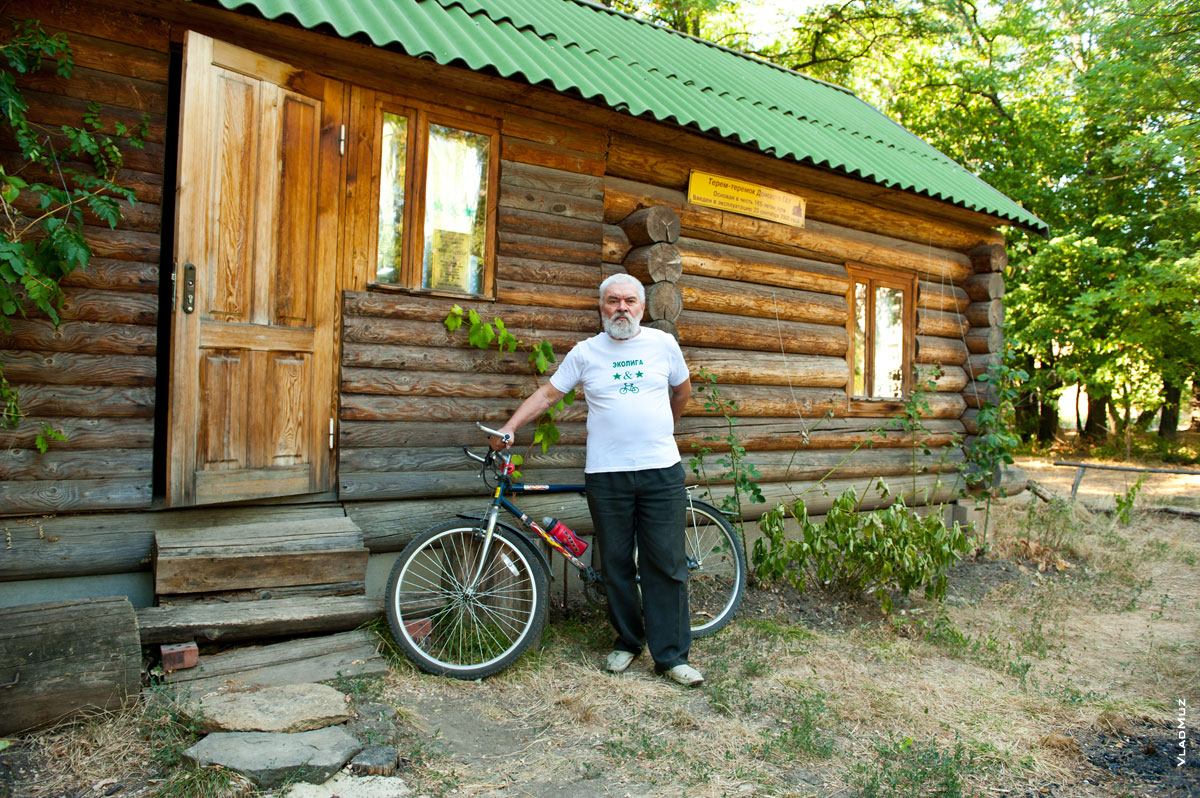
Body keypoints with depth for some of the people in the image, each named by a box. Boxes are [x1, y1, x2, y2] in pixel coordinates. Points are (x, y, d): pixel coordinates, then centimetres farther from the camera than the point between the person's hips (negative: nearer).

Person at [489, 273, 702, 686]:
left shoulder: (663, 343, 7)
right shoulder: (585, 352, 5)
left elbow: (682, 390, 22)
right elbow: (546, 393, 5)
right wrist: (509, 428, -6)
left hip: (661, 471, 0)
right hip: (606, 474, 0)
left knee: (666, 565, 2)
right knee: (617, 565, 9)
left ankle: (671, 655, 12)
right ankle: (627, 641, 27)